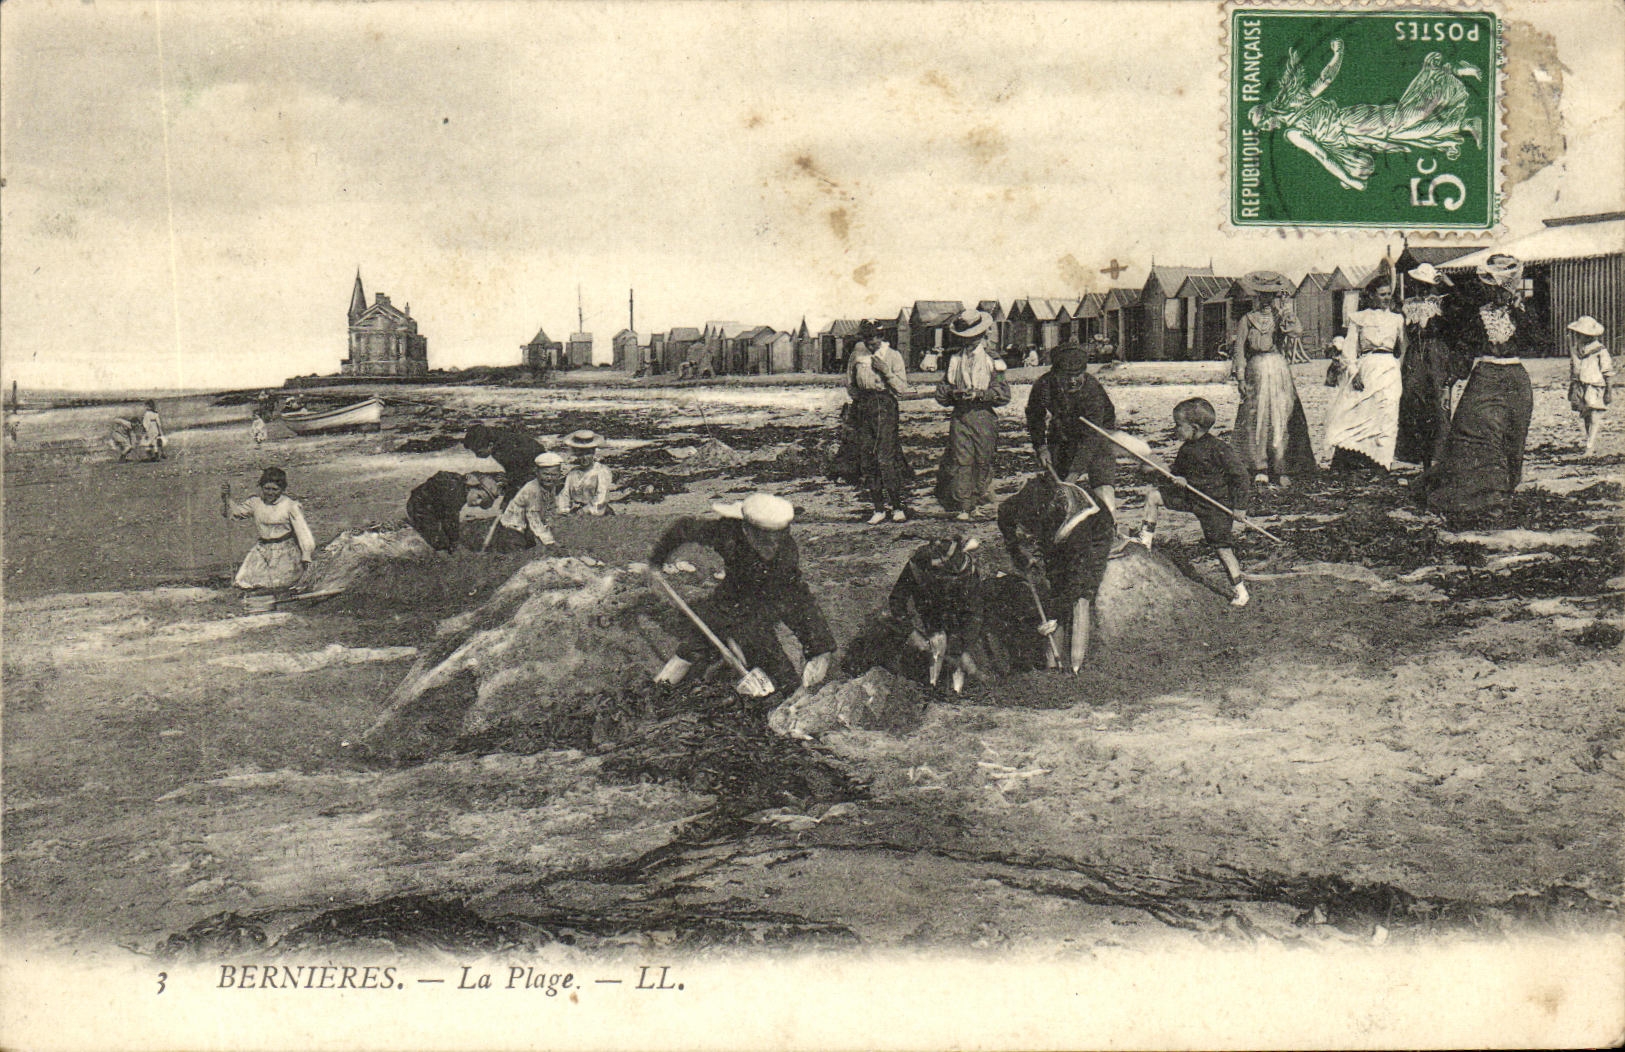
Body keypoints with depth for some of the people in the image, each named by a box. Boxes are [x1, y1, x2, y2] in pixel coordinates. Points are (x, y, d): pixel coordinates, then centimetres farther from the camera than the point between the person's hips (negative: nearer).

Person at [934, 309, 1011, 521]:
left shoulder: (992, 360, 4)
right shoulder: (955, 360, 14)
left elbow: (1004, 394, -2)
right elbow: (942, 391, 16)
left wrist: (980, 394, -15)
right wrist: (952, 393, -6)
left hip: (984, 416, -2)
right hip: (960, 416, 2)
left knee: (983, 460, 0)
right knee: (961, 460, -5)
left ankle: (980, 502, 12)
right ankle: (962, 507, -4)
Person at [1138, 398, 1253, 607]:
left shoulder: (1217, 448, -21)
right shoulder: (1186, 449, 1)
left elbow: (1240, 472, -17)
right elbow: (1179, 471, 16)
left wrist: (1240, 505, -17)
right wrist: (1179, 479, -11)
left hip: (1216, 503, -7)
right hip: (1190, 495, 7)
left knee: (1222, 549, -3)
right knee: (1153, 495, 0)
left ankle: (1240, 590, 10)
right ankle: (1146, 539, 9)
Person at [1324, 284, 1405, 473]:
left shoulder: (1396, 319, 17)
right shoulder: (1358, 319, 9)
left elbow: (1403, 348, 18)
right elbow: (1349, 349, 4)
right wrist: (1354, 373, -8)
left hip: (1389, 369, 2)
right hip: (1365, 368, -2)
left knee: (1385, 414, -7)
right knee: (1360, 413, -8)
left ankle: (1381, 461, -5)